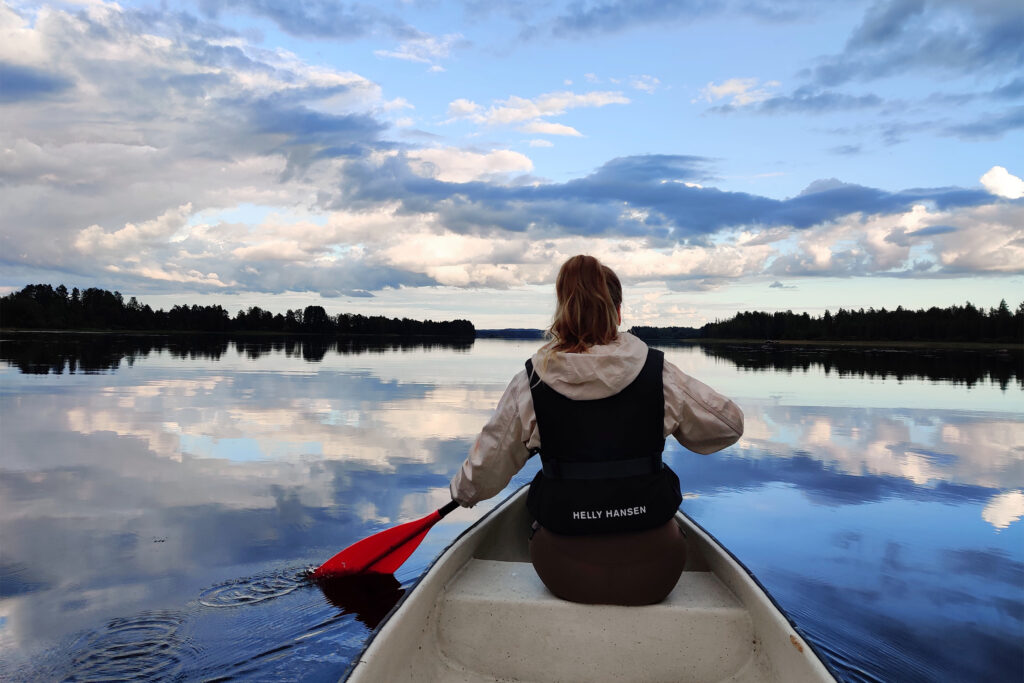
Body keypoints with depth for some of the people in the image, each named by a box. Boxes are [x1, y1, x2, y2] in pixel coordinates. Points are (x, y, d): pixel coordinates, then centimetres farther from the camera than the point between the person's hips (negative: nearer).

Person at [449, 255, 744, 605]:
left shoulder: (530, 383, -6)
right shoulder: (660, 374, -6)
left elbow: (480, 476, 2)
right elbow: (730, 423, 8)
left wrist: (461, 490, 25)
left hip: (564, 574, 0)